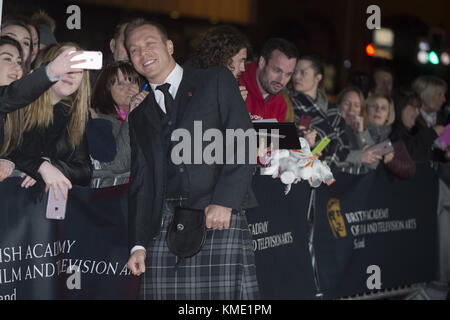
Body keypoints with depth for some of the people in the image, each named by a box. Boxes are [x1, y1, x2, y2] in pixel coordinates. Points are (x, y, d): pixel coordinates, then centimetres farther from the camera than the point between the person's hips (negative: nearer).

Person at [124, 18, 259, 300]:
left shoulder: (216, 81, 10)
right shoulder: (139, 116, 23)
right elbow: (141, 182, 19)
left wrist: (224, 201, -13)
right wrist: (138, 244, 7)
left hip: (221, 217, -4)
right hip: (164, 226, 4)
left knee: (225, 292, -14)